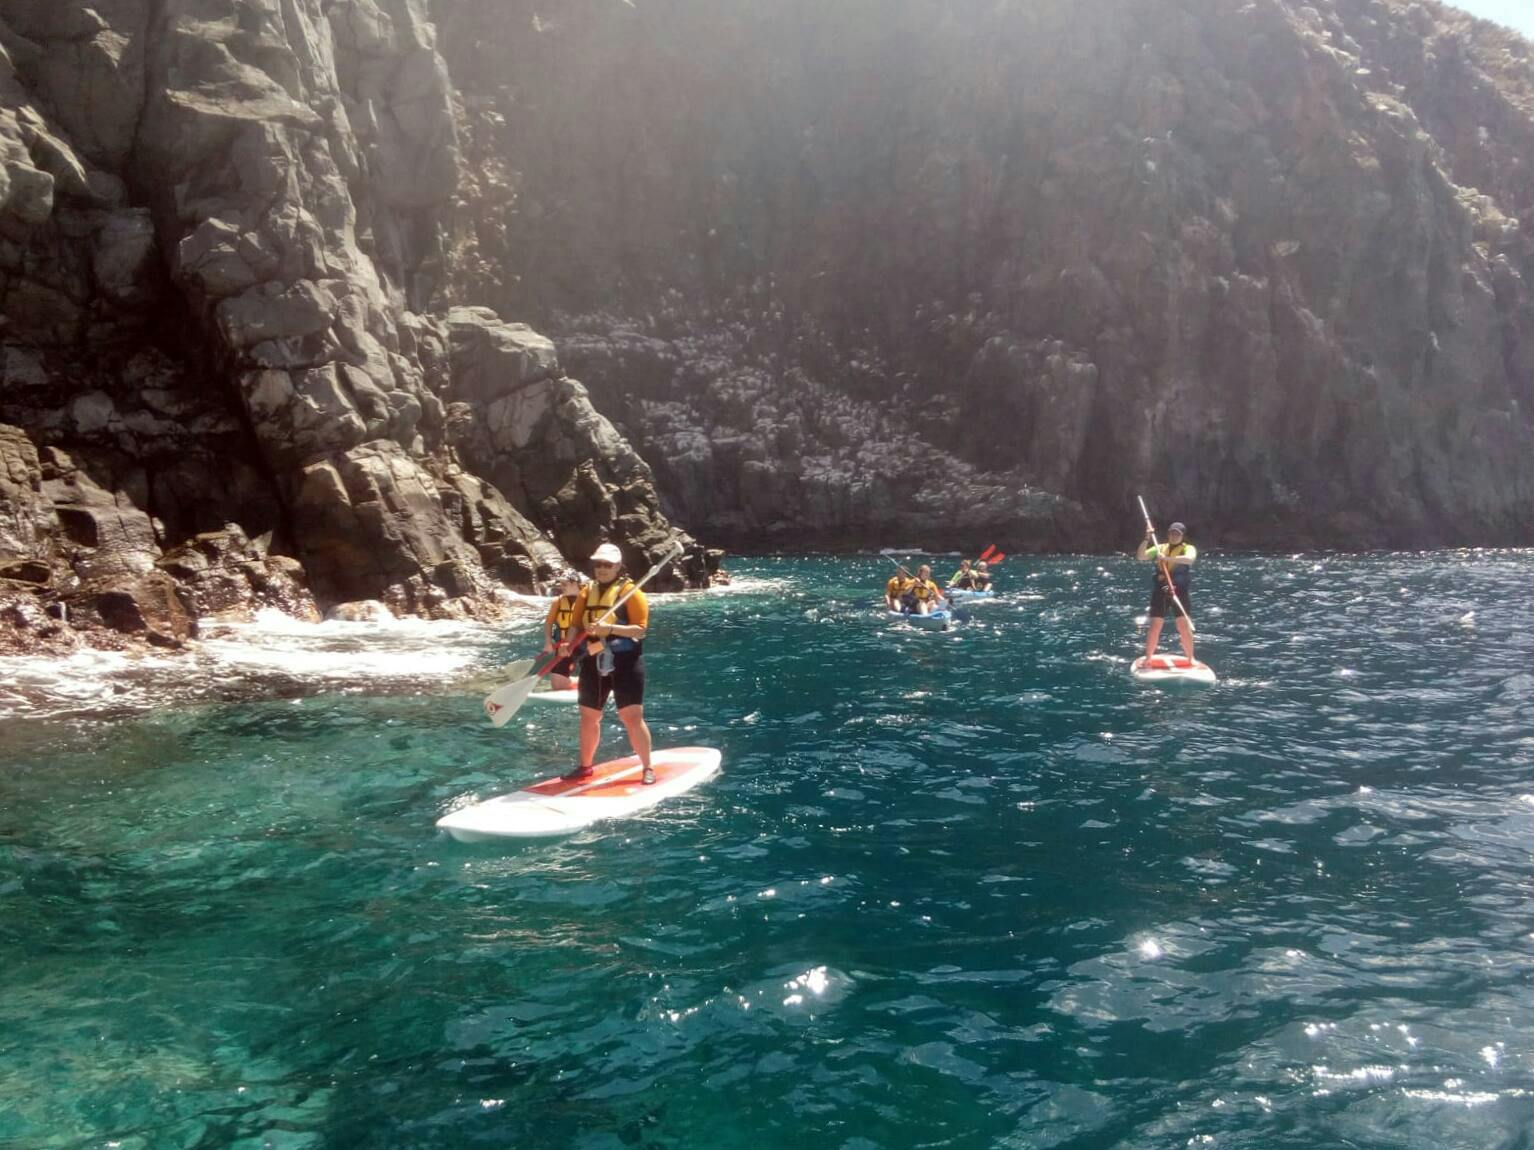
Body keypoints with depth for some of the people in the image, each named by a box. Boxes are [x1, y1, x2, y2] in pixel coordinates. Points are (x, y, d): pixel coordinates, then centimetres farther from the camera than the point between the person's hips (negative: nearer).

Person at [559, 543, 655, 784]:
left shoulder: (631, 591, -7)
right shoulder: (587, 592, 10)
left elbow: (640, 629, -14)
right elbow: (577, 625, 13)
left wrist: (610, 629, -25)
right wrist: (569, 643, -8)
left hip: (625, 662, -6)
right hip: (593, 663, 6)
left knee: (632, 716, -7)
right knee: (588, 716, 14)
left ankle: (647, 768, 5)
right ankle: (585, 766, 30)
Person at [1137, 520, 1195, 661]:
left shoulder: (1188, 548, 3)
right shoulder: (1160, 548, 13)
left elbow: (1189, 559, -21)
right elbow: (1140, 556, 3)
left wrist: (1167, 558, -29)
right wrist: (1146, 539, -9)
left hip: (1179, 591, -2)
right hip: (1160, 591, 2)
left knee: (1184, 626, -6)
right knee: (1154, 627, 2)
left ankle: (1191, 659, 5)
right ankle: (1147, 658, 11)